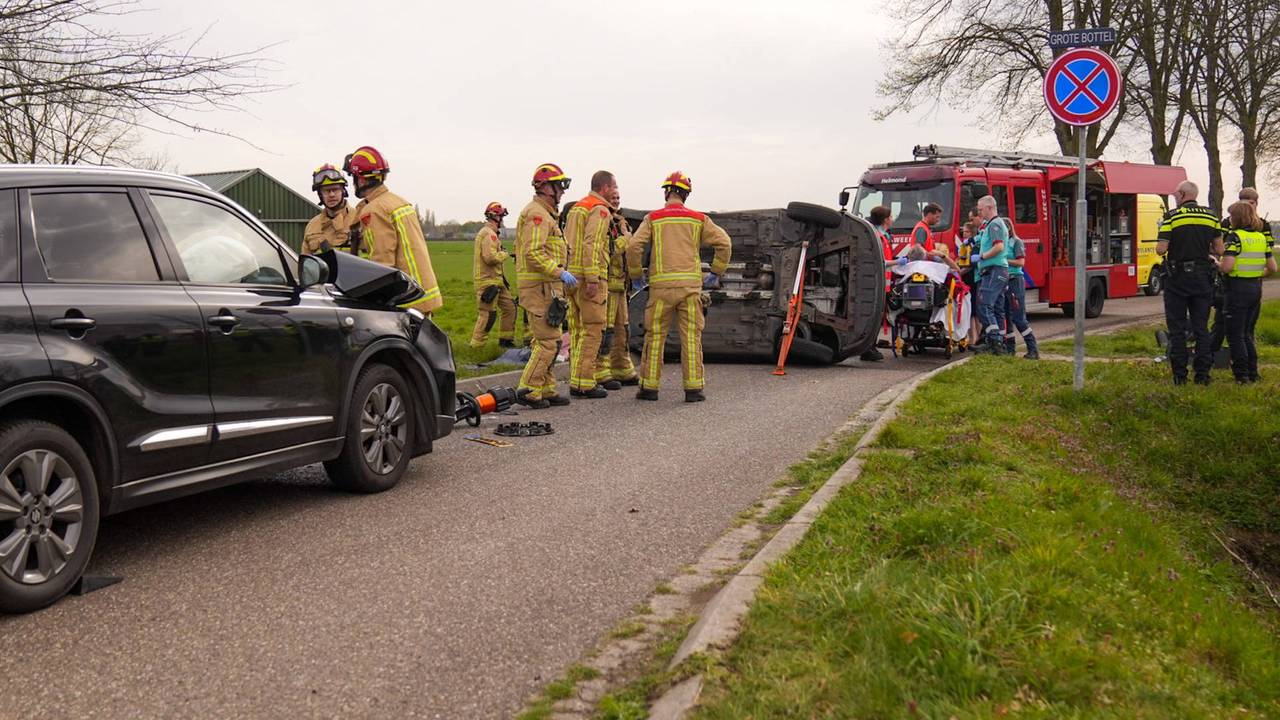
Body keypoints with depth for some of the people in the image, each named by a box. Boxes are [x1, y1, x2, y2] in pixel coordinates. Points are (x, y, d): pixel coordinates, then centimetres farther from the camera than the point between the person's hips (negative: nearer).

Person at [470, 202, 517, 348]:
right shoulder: (488, 234, -17)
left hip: (496, 280, 11)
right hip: (487, 281, -11)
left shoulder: (488, 232, 18)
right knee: (488, 314, -6)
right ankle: (476, 345, 2)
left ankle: (506, 339, 21)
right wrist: (504, 254, -10)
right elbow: (490, 257, -26)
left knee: (509, 308, 13)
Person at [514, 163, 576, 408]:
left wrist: (559, 273, 22)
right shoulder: (537, 214, -13)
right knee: (548, 341, -10)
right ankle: (529, 389, -9)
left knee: (544, 340, 13)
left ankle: (546, 390, 17)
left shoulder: (545, 214, 21)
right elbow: (532, 253, -23)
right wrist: (560, 272, -23)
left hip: (545, 285, 11)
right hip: (541, 286, -11)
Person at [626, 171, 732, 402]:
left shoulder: (653, 218, 6)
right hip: (690, 284, 1)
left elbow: (634, 247, -5)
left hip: (661, 285, -1)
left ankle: (649, 387, 8)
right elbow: (724, 243, 1)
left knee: (655, 336, 6)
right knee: (691, 337, 2)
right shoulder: (698, 219, 9)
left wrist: (636, 276, 9)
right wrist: (716, 273, 11)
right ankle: (693, 388, 1)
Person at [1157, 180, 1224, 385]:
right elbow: (1219, 249, 4)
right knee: (1201, 327, 9)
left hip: (1178, 278, -3)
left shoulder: (1172, 217, -9)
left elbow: (1160, 249, -13)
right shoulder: (1211, 216, 4)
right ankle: (1203, 374, 9)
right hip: (1203, 278, 4)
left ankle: (1180, 375, 3)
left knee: (1177, 329, 3)